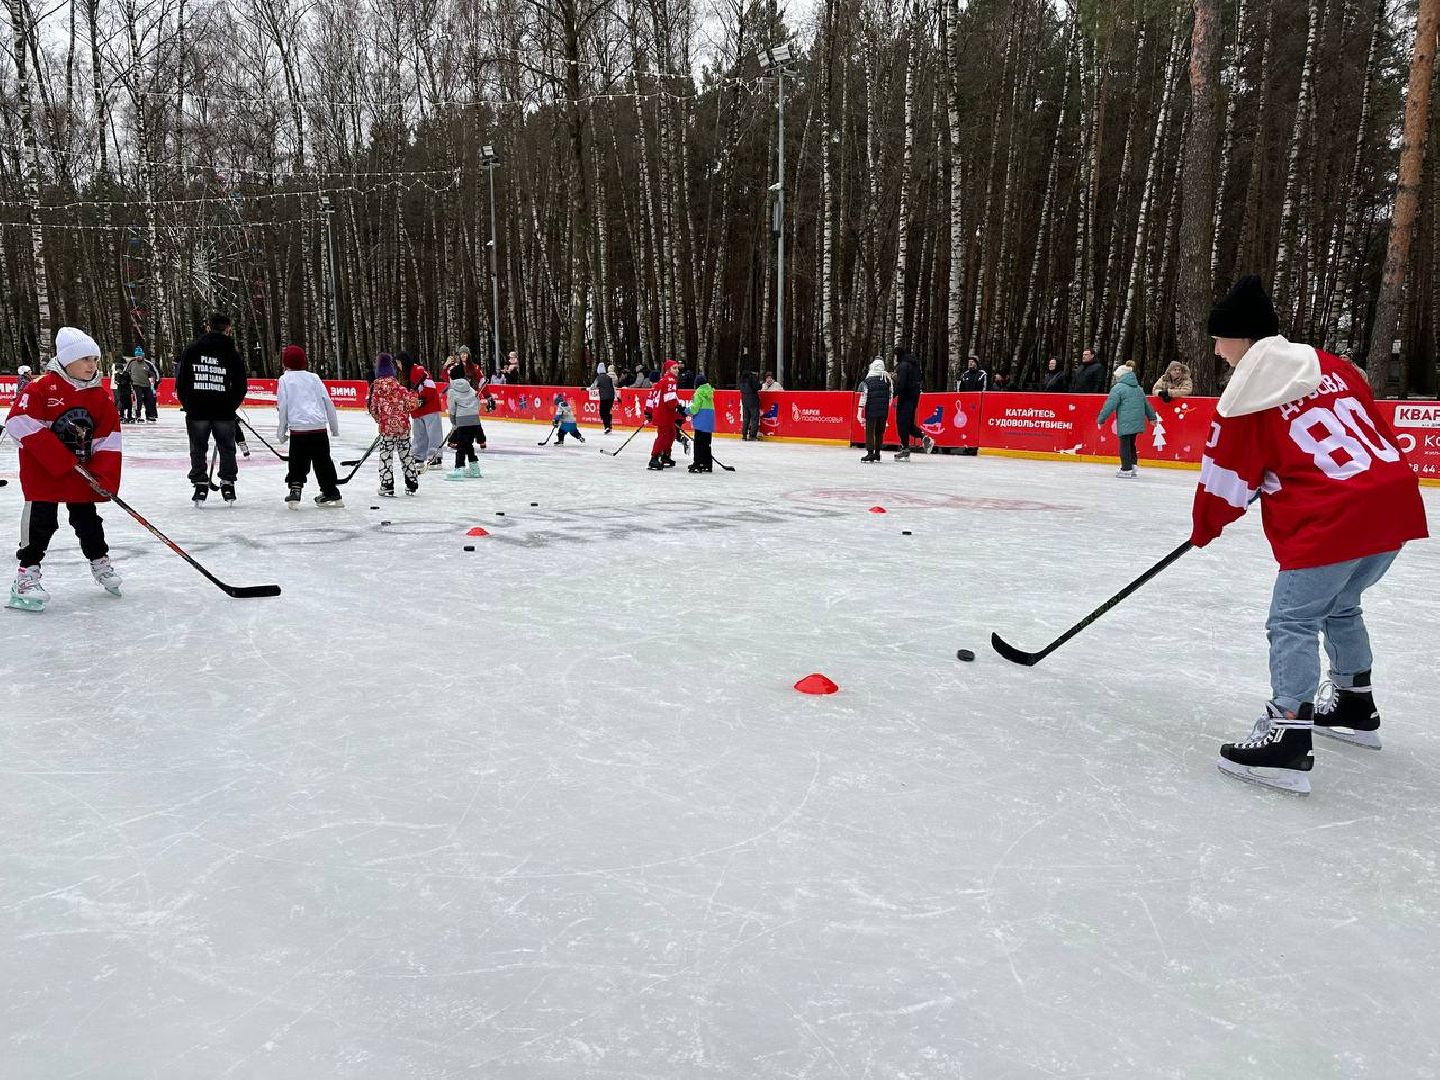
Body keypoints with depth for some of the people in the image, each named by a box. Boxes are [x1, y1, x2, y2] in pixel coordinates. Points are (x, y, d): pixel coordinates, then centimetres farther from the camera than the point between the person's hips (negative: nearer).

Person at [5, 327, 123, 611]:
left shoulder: (100, 396, 1)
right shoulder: (41, 388, -13)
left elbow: (109, 439, 2)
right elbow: (20, 424, -21)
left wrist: (103, 476, -8)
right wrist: (61, 459, -23)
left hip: (82, 472, 4)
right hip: (42, 470, -4)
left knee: (87, 518, 14)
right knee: (42, 520, -4)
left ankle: (100, 563, 29)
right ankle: (27, 573, 5)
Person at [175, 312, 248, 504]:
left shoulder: (191, 349, 1)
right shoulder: (233, 353, -3)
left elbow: (181, 380, 3)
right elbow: (241, 386, -1)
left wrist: (187, 405, 14)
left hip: (196, 411, 1)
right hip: (224, 412, -1)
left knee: (198, 449, 11)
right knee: (227, 448, 13)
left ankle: (200, 485, 9)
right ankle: (228, 485, 13)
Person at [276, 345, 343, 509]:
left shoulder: (285, 379, 6)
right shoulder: (314, 377, 13)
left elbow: (282, 406, 2)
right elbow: (328, 402, 11)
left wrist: (281, 431, 9)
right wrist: (334, 426, 20)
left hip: (298, 428, -3)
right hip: (319, 427, 3)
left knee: (298, 463, 8)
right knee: (323, 461, 11)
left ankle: (295, 493, 0)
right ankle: (331, 494, 15)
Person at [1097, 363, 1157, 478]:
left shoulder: (1118, 388, -8)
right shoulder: (1138, 388, 17)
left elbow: (1110, 405, -12)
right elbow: (1146, 404, 25)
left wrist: (1101, 419, -7)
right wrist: (1152, 417, 35)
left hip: (1125, 422, -8)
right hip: (1137, 422, 8)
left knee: (1125, 445, -3)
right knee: (1131, 444, 18)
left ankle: (1126, 470, -3)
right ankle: (1133, 466, 18)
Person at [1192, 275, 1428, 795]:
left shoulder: (1246, 398, -6)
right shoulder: (1331, 366, 15)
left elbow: (1225, 481, 1)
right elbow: (1379, 431, 20)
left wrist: (1205, 528, 18)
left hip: (1333, 520, -9)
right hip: (1396, 501, 9)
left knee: (1292, 622, -3)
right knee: (1338, 607, 26)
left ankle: (1287, 739, -9)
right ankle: (1355, 706, 40)